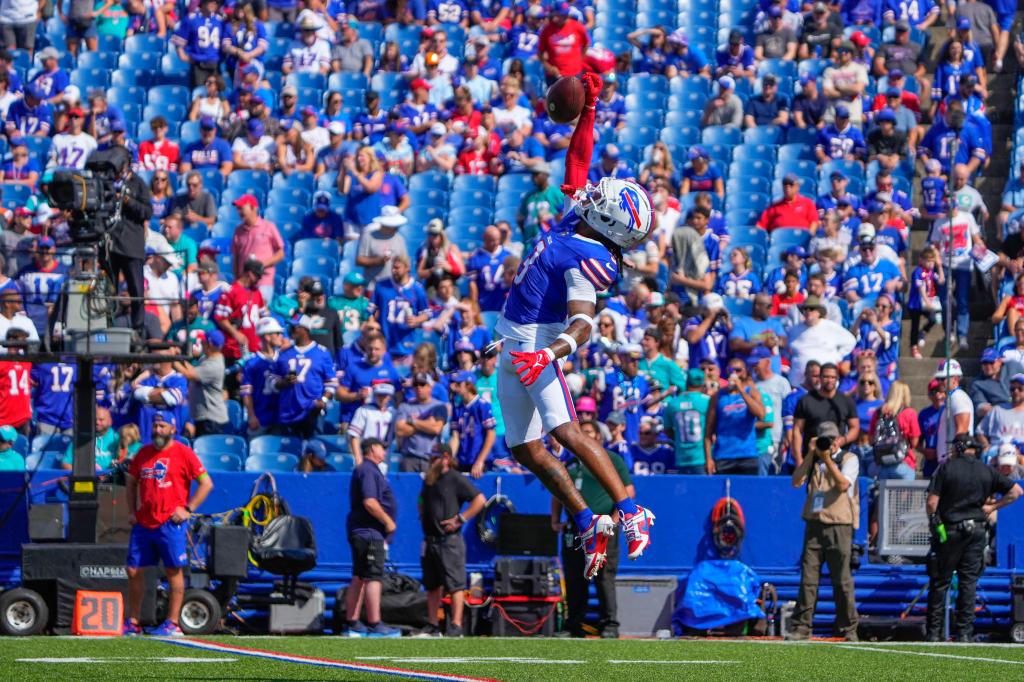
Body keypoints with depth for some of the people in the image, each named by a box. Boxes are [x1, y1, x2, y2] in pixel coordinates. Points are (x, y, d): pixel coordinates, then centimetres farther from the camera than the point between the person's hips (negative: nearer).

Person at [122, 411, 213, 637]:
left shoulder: (183, 453, -3)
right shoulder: (143, 453, 13)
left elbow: (206, 483, -4)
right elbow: (131, 482, 23)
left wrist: (188, 509, -9)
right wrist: (131, 511, 12)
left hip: (170, 523, -5)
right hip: (143, 523, 5)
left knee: (173, 571, -3)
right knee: (134, 571, 4)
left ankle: (172, 624, 0)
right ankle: (133, 623, 12)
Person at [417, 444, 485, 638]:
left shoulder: (456, 479, -8)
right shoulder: (429, 479, 14)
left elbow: (479, 500, -12)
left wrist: (460, 519, -14)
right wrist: (422, 515, 15)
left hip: (449, 540, -8)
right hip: (430, 540, 8)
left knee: (454, 584, -8)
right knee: (432, 585, 12)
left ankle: (456, 626, -10)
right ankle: (432, 627, 18)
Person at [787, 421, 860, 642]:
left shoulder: (849, 459, 5)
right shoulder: (814, 461, 17)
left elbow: (843, 485, -12)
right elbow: (796, 481, 2)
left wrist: (827, 459, -16)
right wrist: (811, 455, -2)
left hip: (839, 526, -4)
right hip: (814, 523, 4)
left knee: (842, 580, -3)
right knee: (808, 578, -1)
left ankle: (848, 629, 3)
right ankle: (801, 627, 0)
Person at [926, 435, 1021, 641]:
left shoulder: (947, 467, -7)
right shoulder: (987, 471, 2)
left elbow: (931, 503, -11)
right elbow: (1016, 491, 2)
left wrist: (933, 522, 6)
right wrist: (993, 506, 7)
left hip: (949, 531, -2)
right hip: (976, 530, 2)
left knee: (940, 582, 5)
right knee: (969, 582, 7)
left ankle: (934, 632, 6)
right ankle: (965, 632, 5)